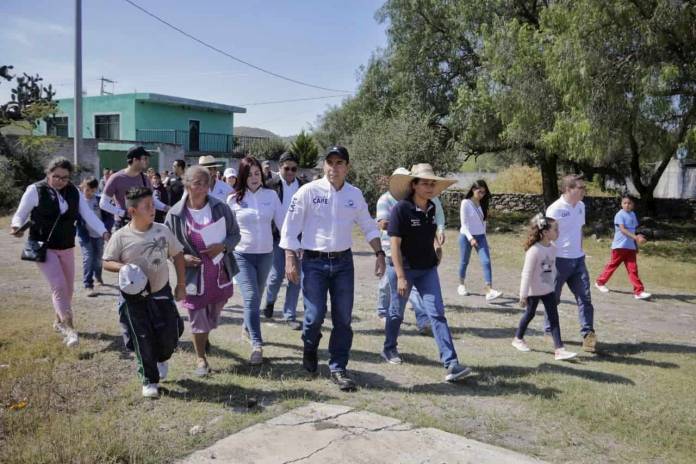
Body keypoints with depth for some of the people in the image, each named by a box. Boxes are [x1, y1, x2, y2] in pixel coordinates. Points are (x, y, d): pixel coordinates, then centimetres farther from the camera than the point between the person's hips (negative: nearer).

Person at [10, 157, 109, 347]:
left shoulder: (74, 191, 0)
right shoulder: (35, 190, -11)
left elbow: (88, 214, -6)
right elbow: (20, 214, -4)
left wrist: (104, 233, -18)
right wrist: (17, 226, -26)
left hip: (67, 247, 5)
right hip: (44, 247, -5)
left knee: (68, 288, 14)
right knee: (59, 286, -15)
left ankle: (59, 321, 36)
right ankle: (69, 327, -9)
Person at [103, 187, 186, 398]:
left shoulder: (163, 231, -4)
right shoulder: (121, 236, -11)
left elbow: (177, 255, 5)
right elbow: (107, 262, -3)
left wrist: (180, 285, 3)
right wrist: (122, 267, -25)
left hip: (161, 292, 2)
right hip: (134, 296, -2)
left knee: (170, 333, 2)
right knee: (142, 339, 3)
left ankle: (161, 359, 37)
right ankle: (149, 381, 19)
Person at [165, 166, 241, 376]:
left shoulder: (220, 208, -7)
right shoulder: (176, 214, -11)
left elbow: (235, 234, 3)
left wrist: (223, 246, -16)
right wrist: (182, 257, -16)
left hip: (221, 273, 3)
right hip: (194, 274, -3)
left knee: (213, 317, 21)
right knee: (198, 319, 6)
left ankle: (204, 337, 53)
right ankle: (201, 359, 25)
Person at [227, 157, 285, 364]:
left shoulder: (271, 195, 0)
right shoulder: (234, 199, -3)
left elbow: (282, 222, -2)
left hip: (266, 254, 2)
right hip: (242, 255, -2)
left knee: (256, 298, 18)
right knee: (251, 298, -12)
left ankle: (248, 326, 43)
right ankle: (257, 345, -11)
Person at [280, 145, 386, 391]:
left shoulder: (355, 194, 4)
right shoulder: (308, 191, -7)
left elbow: (368, 227, 14)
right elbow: (290, 227, -6)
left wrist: (380, 253, 6)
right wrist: (290, 260, -11)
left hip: (343, 262, 4)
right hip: (314, 262, -3)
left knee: (343, 318, 4)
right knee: (315, 315, -4)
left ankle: (338, 368, 17)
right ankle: (309, 349, 29)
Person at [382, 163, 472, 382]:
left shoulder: (431, 208, 1)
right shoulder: (400, 209, -17)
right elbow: (395, 245, -18)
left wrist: (436, 245, 4)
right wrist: (400, 277, -21)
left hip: (428, 269, 5)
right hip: (404, 269, -4)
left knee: (437, 314, -5)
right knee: (396, 312, 14)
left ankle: (451, 364, -8)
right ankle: (389, 349, 39)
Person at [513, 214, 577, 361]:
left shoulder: (552, 248, 0)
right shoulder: (534, 250, -23)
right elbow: (527, 274, -21)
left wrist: (553, 284, 18)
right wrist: (523, 295, -19)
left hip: (548, 290, 6)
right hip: (534, 291, -6)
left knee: (554, 317, 0)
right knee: (530, 314, 10)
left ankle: (559, 349, -1)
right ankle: (518, 338, 33)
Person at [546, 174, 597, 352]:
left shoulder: (581, 206, 7)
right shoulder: (555, 209, -15)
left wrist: (580, 251, 15)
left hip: (578, 259, 6)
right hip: (559, 260, -6)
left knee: (585, 297, 2)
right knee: (553, 299, 8)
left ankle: (588, 335, 5)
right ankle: (549, 331, 24)